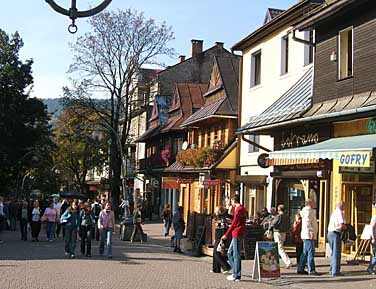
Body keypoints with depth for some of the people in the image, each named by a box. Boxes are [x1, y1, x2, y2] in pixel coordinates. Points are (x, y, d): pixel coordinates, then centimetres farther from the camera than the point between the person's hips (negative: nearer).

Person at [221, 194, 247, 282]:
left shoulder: (239, 210, -15)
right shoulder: (243, 209, 16)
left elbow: (234, 224, -18)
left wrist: (226, 235, -15)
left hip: (237, 235, -10)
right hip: (237, 235, 10)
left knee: (236, 255, -4)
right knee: (230, 253, 15)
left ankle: (236, 276, 1)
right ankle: (236, 272, 17)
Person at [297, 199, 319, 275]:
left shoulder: (311, 211, 22)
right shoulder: (308, 211, -11)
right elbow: (307, 223, -21)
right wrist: (311, 232, -24)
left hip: (308, 235, 11)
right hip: (309, 235, -11)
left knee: (305, 253, 11)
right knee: (311, 253, -10)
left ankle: (300, 269, 15)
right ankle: (311, 270, -9)